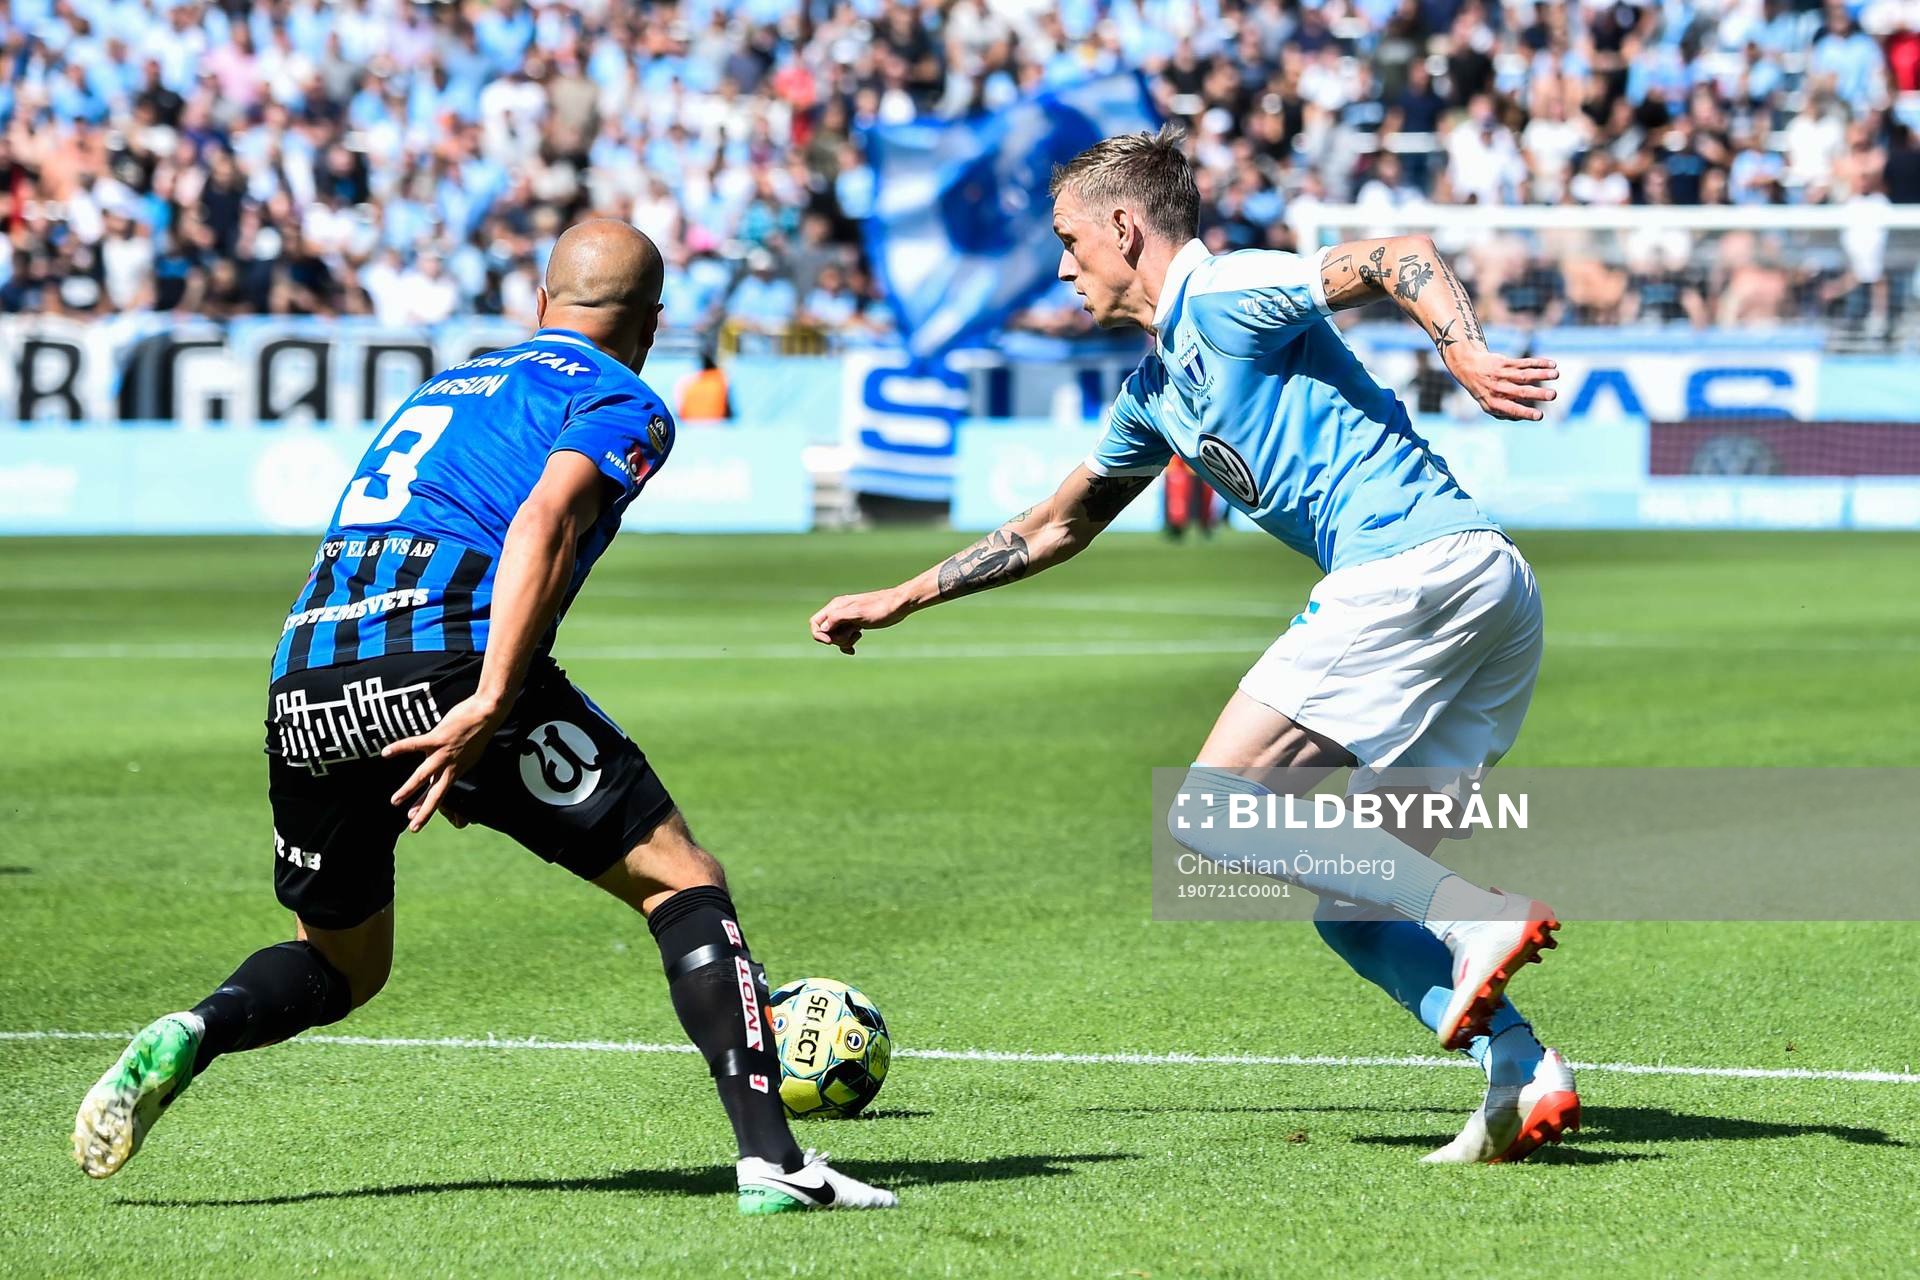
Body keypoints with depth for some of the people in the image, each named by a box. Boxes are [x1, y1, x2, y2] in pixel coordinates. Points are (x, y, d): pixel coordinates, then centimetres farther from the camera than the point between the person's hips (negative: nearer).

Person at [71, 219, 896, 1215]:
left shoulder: (448, 382, 32)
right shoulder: (624, 404, 10)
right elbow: (543, 523, -9)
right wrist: (489, 706, -19)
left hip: (304, 682, 6)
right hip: (444, 664, -6)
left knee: (340, 960, 24)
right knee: (681, 882, 5)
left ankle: (193, 1036, -6)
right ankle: (769, 1158, -7)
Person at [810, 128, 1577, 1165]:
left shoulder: (1225, 299, -2)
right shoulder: (1157, 389, 26)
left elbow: (1402, 256, -15)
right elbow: (1056, 527, 38)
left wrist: (1468, 356, -31)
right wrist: (900, 599, 42)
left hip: (1417, 564, -10)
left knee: (1214, 810, -11)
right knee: (1340, 887, 9)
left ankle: (1479, 918, -21)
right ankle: (1524, 1073, -6)